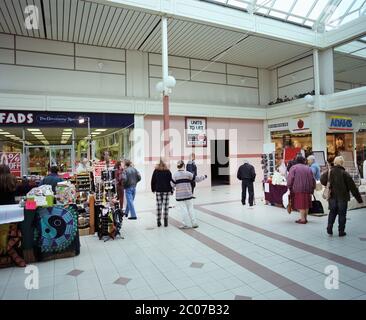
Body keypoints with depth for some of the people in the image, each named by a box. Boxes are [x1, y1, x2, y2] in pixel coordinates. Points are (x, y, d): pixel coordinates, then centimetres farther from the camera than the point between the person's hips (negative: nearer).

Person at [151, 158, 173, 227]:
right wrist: (171, 190, 6)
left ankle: (159, 222, 8)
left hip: (158, 191, 1)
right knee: (166, 206, 0)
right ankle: (165, 222, 0)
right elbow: (171, 181, -1)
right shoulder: (168, 171, -1)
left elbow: (153, 181, 6)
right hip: (166, 191, -1)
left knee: (158, 206, 5)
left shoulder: (156, 171, 2)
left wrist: (153, 189, 17)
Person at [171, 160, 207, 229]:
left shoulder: (175, 174, -5)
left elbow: (172, 185, -6)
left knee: (183, 209, 3)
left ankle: (187, 224, 6)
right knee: (190, 208, 12)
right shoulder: (188, 173, -4)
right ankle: (194, 223, 15)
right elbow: (196, 179, 0)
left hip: (179, 195, -1)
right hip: (188, 194, 1)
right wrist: (204, 177, 15)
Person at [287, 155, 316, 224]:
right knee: (306, 204, 13)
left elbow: (290, 178, -9)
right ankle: (305, 218, 21)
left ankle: (303, 219, -4)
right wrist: (312, 190, 18)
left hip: (298, 189, -5)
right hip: (307, 189, 5)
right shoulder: (308, 168, 16)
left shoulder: (294, 167, 1)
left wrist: (289, 187, -1)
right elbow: (313, 180, 14)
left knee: (300, 204, -3)